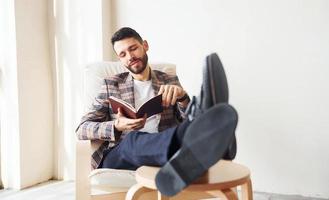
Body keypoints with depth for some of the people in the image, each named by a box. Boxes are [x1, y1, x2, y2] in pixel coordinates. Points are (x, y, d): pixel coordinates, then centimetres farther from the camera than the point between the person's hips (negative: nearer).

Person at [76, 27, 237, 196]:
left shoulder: (170, 82, 17)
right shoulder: (111, 85, 15)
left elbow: (189, 121, 6)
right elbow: (82, 129, 7)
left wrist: (182, 97, -16)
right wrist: (117, 126, -14)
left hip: (159, 150, 1)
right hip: (118, 155, -1)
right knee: (134, 139, -38)